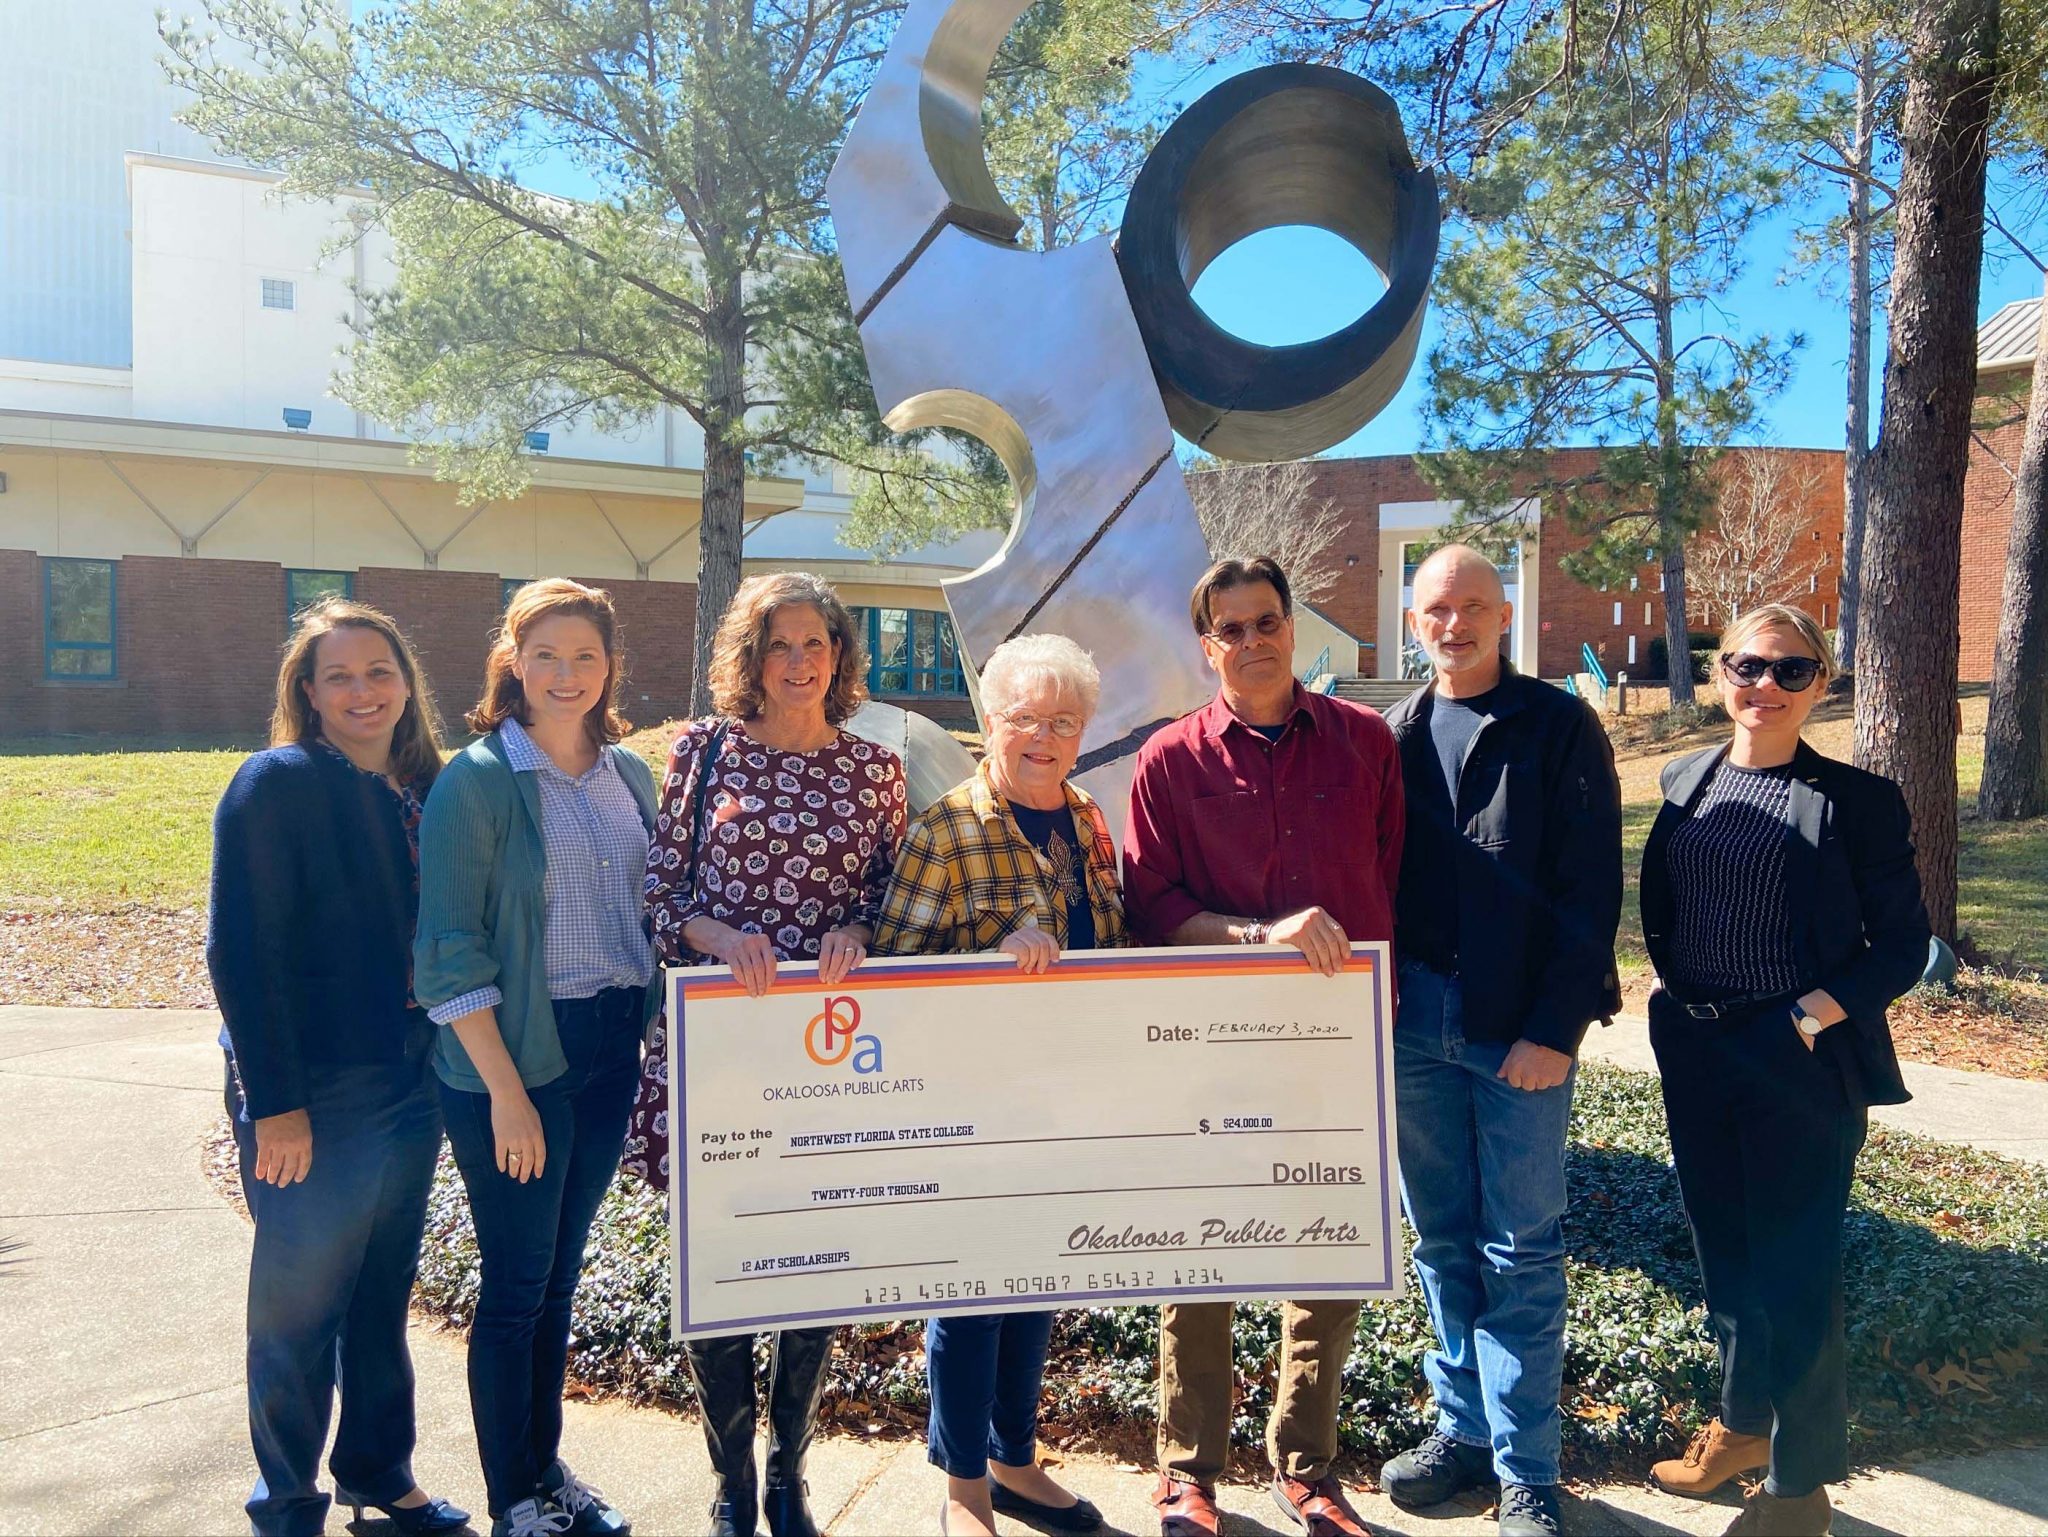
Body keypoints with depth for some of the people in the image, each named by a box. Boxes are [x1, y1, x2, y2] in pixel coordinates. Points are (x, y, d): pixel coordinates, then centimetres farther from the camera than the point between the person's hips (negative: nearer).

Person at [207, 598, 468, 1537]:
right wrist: (273, 1102, -18)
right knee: (300, 1301, 9)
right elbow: (241, 951, -16)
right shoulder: (279, 783, -12)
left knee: (384, 1291, 18)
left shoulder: (421, 789, 6)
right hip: (314, 1095, -6)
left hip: (411, 1084, 6)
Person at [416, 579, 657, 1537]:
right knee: (516, 1282, 6)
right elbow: (451, 951, -14)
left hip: (611, 1045, 6)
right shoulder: (477, 779, -11)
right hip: (514, 1054, -5)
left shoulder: (628, 771, 7)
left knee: (561, 1273, 18)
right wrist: (506, 1090, -16)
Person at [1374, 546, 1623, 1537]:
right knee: (1441, 1238, 13)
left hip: (1521, 1028, -4)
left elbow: (1589, 891, -7)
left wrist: (1555, 1029, -13)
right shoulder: (1394, 735, 9)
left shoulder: (1558, 728, -3)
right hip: (1413, 1017, 4)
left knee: (1520, 1251, 4)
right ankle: (1463, 1426, 29)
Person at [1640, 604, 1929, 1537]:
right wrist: (1674, 988, 4)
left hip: (1801, 1067, -5)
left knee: (1795, 1273, 3)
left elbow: (1903, 945, -6)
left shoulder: (1856, 800, -8)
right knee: (1722, 1249, 18)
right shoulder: (1685, 783, 5)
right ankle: (1743, 1422, 40)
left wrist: (1812, 1016, -16)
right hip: (1695, 1056, 5)